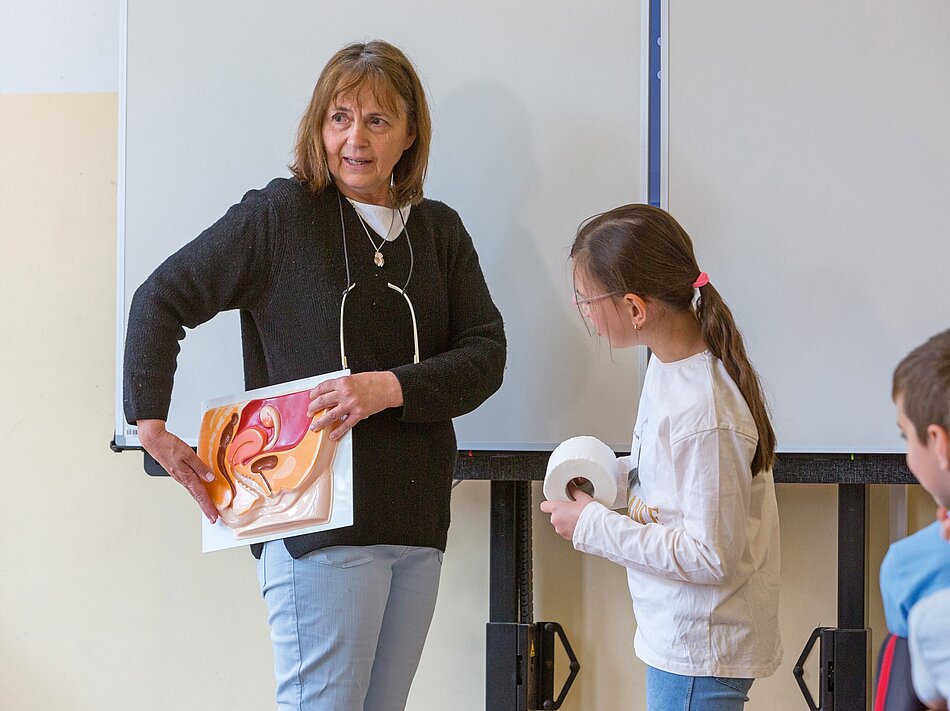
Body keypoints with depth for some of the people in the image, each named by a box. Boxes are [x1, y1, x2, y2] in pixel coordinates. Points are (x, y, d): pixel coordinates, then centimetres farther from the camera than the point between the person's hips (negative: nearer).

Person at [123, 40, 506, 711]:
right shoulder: (281, 214, -2)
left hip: (418, 522, 5)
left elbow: (486, 353, 3)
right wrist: (151, 425, -10)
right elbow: (161, 301, -1)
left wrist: (391, 388, -14)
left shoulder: (440, 232, 11)